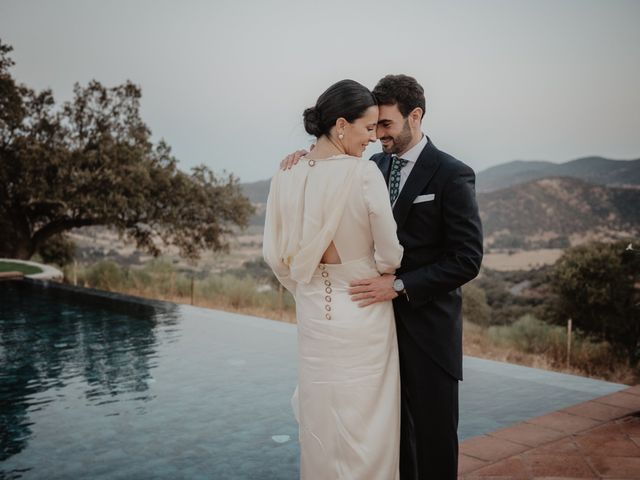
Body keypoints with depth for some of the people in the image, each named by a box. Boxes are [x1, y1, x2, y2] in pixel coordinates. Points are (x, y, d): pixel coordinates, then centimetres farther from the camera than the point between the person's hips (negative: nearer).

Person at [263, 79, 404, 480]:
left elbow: (275, 255, 2)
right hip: (363, 316, -4)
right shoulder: (364, 173, -18)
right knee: (367, 426, 12)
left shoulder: (287, 176, -4)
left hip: (313, 316, 5)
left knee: (320, 424, 19)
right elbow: (390, 255, -13)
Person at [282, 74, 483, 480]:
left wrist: (400, 285, -21)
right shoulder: (375, 166, 6)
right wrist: (308, 155, 1)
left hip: (427, 329, -5)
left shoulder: (452, 175, -11)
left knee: (433, 438, 8)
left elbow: (467, 259, -15)